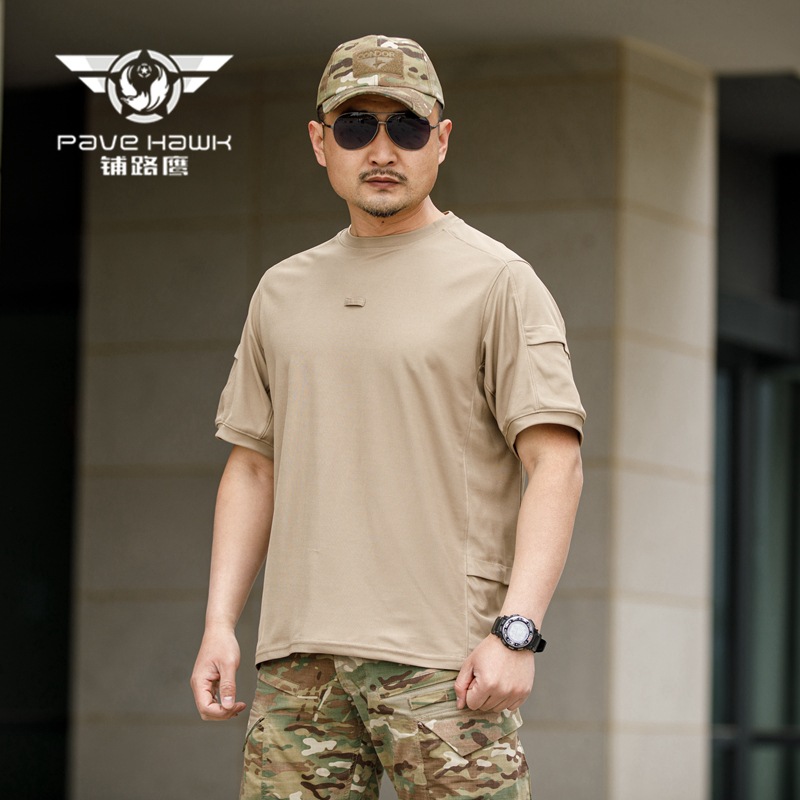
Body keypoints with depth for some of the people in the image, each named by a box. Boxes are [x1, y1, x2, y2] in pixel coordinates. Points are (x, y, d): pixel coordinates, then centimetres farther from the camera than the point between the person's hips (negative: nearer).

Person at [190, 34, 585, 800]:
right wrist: (219, 622, 10)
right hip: (300, 654, 5)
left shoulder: (496, 281, 1)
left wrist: (516, 628, -17)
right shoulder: (283, 291, 18)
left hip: (445, 660, -5)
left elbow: (555, 462, -6)